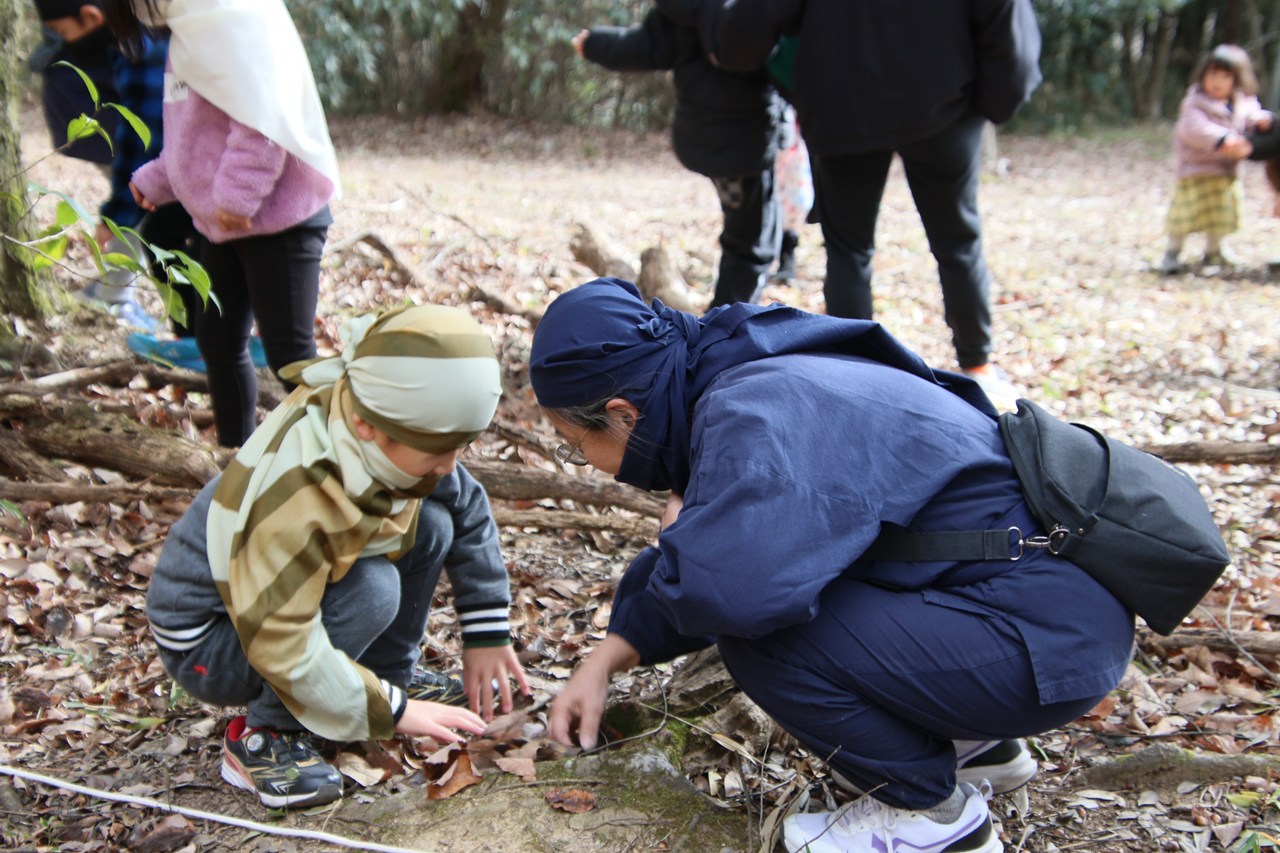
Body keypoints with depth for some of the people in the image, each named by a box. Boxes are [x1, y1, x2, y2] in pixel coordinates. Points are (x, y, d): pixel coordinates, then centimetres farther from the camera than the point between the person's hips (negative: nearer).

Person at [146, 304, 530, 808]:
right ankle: (264, 735, -13)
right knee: (373, 589, -31)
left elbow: (468, 509, -2)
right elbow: (280, 644, -34)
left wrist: (487, 633, -3)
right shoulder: (293, 500, -38)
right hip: (208, 639, -7)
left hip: (298, 587, 7)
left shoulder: (383, 433, -16)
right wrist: (391, 711, -25)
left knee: (430, 523, -8)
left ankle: (392, 673, 8)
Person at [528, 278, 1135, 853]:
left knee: (758, 630, -21)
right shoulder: (747, 386, 8)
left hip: (1050, 635, -10)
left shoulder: (755, 415, -22)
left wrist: (683, 534, -15)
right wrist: (604, 662, 17)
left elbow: (725, 589, -38)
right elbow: (721, 577, 19)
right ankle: (971, 745, 22)